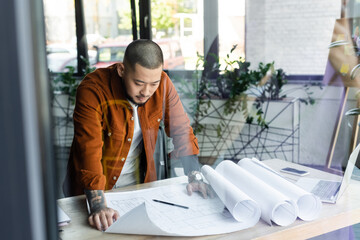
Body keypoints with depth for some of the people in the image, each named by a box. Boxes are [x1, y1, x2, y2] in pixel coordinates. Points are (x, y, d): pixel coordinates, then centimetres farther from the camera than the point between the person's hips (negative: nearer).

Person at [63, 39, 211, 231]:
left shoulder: (163, 84, -11)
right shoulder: (93, 90, -24)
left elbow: (181, 130, -4)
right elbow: (89, 148, -30)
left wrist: (195, 177, -13)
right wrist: (98, 207, -37)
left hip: (140, 180, 3)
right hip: (96, 186, -3)